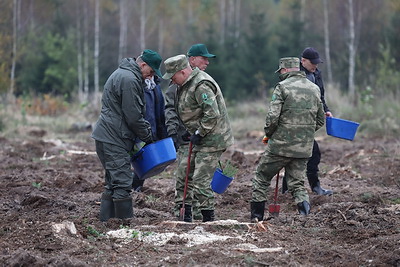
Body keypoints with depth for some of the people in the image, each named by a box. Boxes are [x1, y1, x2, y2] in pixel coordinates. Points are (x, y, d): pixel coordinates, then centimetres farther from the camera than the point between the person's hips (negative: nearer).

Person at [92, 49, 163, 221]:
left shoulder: (122, 74, 18)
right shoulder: (129, 80, -16)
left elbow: (135, 114, 24)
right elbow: (133, 117, -16)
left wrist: (147, 131, 17)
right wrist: (148, 137, -3)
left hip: (107, 138, 11)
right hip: (114, 140, -11)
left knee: (113, 184, 12)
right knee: (123, 183, -10)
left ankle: (106, 221, 14)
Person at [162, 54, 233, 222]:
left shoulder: (201, 86, -22)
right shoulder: (186, 84, 11)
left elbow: (212, 114, -28)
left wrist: (199, 134, -19)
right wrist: (189, 132, 13)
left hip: (212, 141, -11)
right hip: (201, 140, 11)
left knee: (201, 181, -10)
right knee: (186, 174, 14)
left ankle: (208, 219, -2)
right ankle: (186, 216, 22)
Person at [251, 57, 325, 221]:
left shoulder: (282, 87, -8)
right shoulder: (314, 89, 11)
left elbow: (273, 117, -15)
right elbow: (320, 120, 16)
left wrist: (268, 134, 3)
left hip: (281, 144, -5)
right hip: (305, 148, 5)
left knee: (261, 178, 11)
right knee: (297, 182, 14)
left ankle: (256, 217, 13)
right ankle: (304, 208, -12)